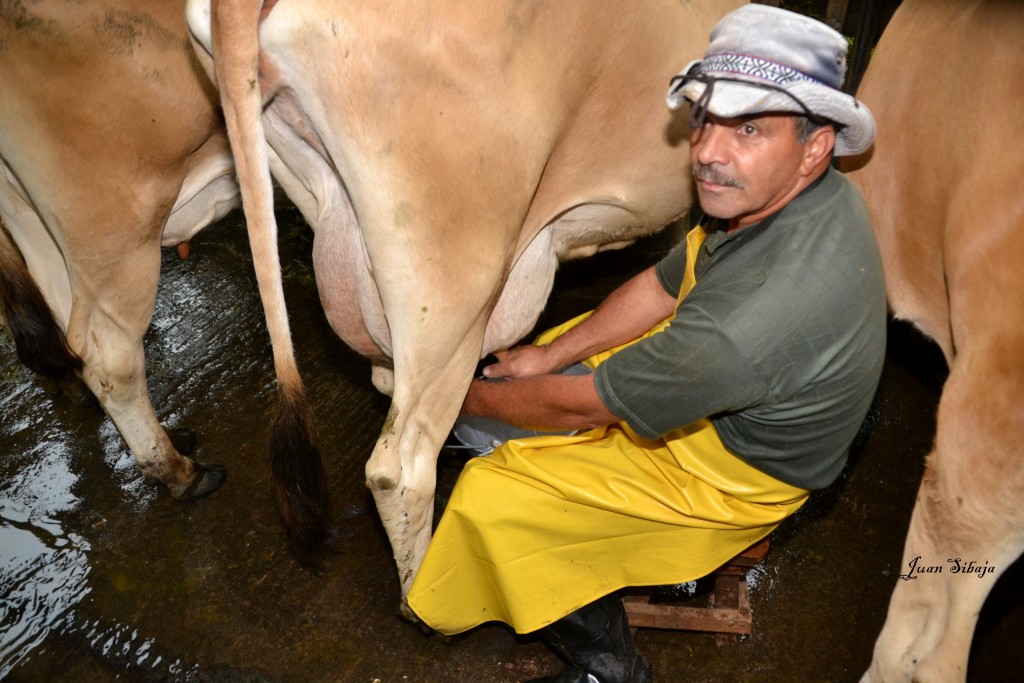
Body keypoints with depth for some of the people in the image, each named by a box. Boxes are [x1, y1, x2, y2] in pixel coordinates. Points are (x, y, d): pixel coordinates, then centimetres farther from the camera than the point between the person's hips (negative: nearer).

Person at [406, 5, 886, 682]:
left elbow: (582, 404, -28)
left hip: (728, 475, -9)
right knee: (555, 344, 18)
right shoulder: (775, 192, -13)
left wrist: (471, 396, -10)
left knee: (491, 496, -7)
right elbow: (664, 286, 1)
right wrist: (547, 355, -1)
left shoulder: (757, 317, -41)